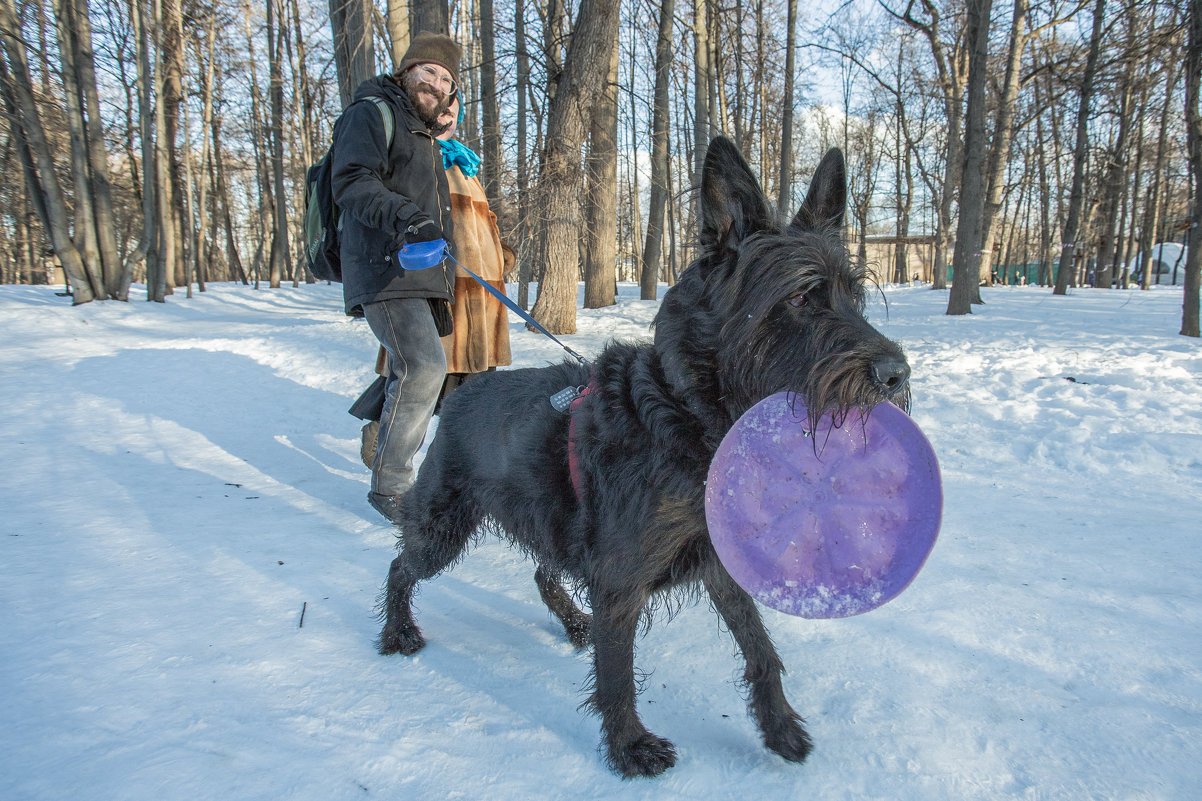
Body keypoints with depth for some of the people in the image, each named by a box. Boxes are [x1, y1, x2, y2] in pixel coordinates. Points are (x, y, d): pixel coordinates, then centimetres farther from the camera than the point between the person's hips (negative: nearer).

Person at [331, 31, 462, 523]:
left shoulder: (426, 136, 29)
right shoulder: (371, 114, 1)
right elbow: (351, 184, -15)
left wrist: (442, 295, 30)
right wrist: (404, 215, -33)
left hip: (422, 277, 9)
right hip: (385, 272, -9)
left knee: (412, 376, 8)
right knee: (423, 367, -19)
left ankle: (394, 477, 17)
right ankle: (389, 488, -10)